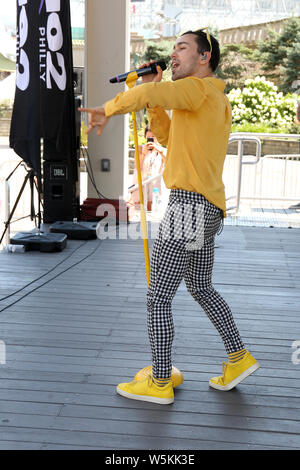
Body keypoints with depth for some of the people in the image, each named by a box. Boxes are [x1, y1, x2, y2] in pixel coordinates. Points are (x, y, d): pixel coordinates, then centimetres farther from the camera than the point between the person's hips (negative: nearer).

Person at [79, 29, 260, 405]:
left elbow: (150, 93, -29)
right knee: (202, 289, 23)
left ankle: (159, 382, 7)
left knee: (158, 298, -2)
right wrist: (154, 97, 14)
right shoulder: (215, 101, 20)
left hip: (190, 205, -10)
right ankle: (238, 358, 30)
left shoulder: (199, 89, -9)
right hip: (208, 208, 10)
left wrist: (106, 109, -19)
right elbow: (167, 137, 23)